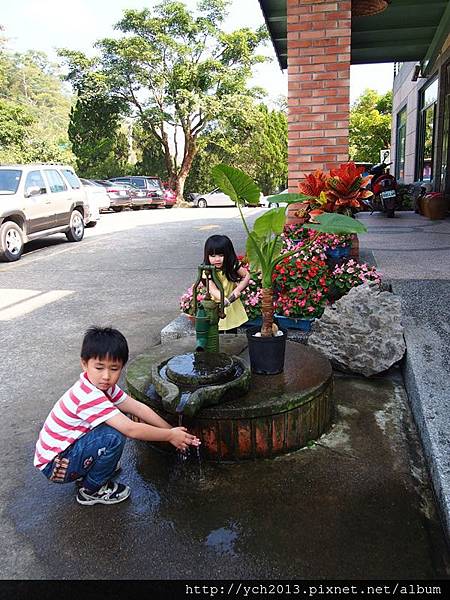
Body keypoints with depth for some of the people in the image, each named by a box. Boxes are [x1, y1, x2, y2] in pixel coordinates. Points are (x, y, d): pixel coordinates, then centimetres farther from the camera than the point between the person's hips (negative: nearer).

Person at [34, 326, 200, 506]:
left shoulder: (103, 385, -3)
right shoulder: (89, 396, -31)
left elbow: (138, 407, -1)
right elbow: (131, 430, -32)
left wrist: (172, 430, -7)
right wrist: (170, 435, -20)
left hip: (68, 447, 9)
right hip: (54, 465, -9)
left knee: (119, 416, 6)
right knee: (114, 437, -26)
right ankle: (91, 490, -1)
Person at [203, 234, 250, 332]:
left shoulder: (233, 266, -8)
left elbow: (247, 276, 1)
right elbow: (212, 289, -30)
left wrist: (238, 289, -14)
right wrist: (223, 299, -48)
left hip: (233, 308, 2)